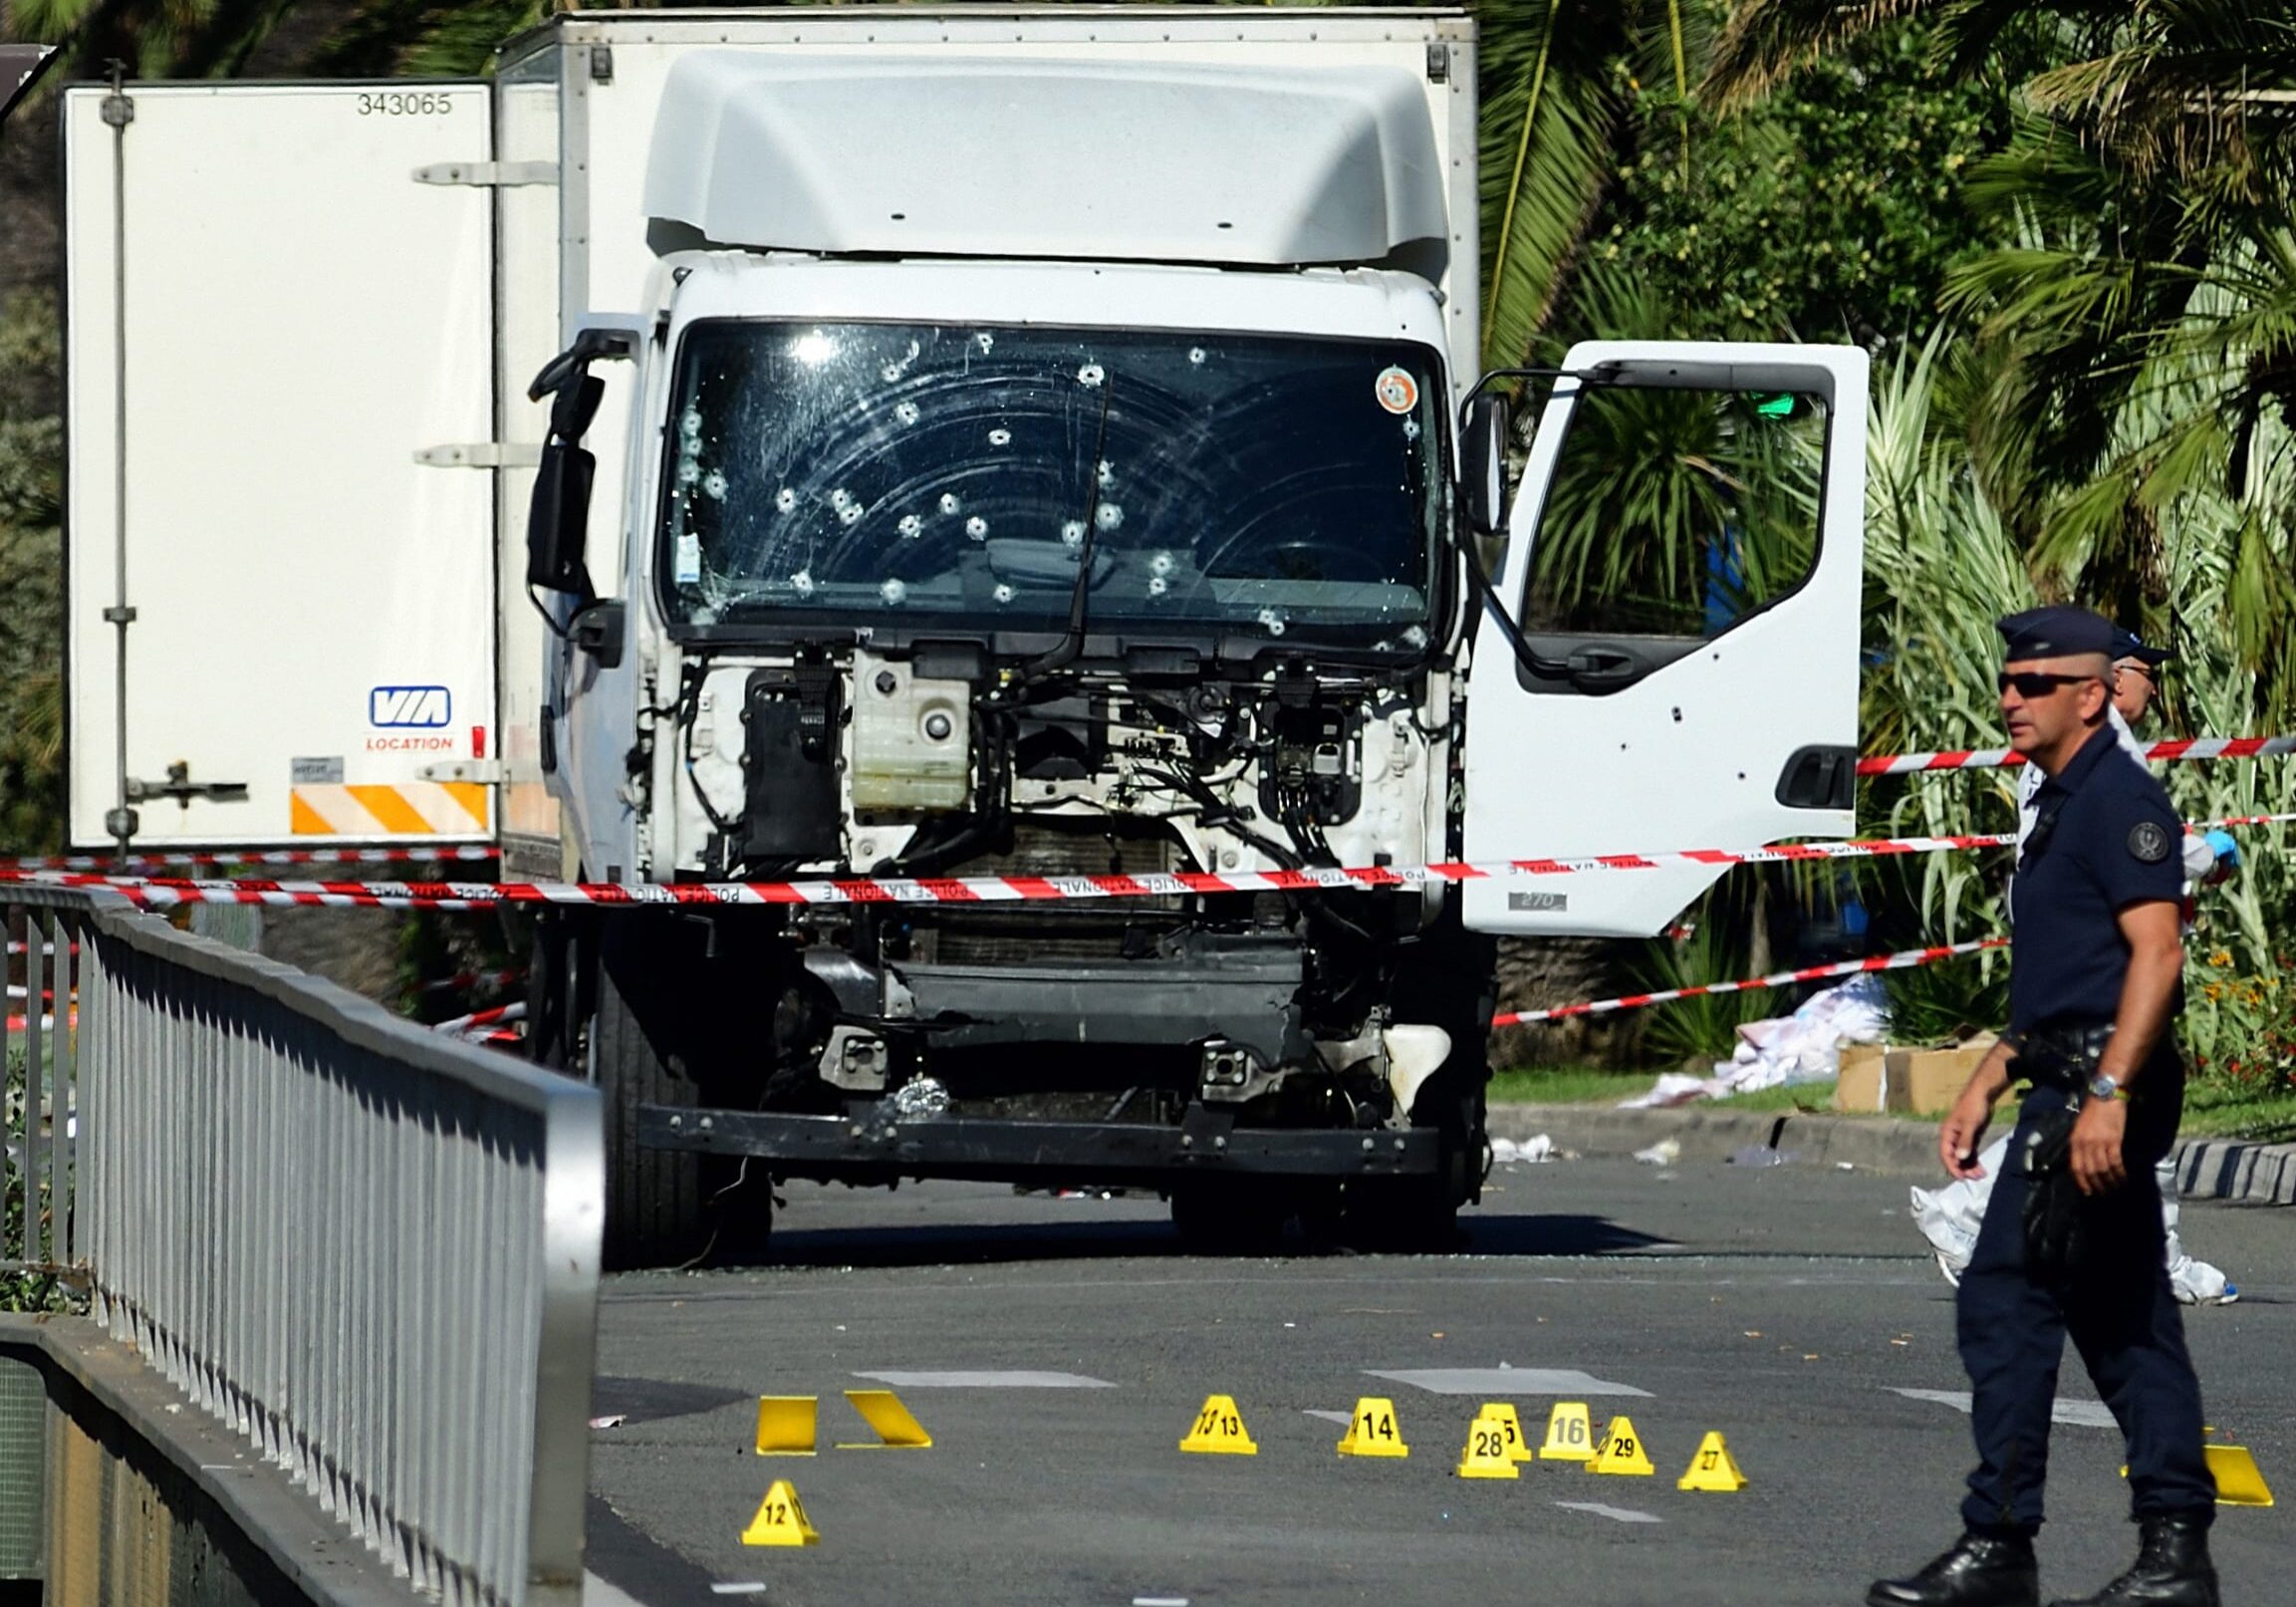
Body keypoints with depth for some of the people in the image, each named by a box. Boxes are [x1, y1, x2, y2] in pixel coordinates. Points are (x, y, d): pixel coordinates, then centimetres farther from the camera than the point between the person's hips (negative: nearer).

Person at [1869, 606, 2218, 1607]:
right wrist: (1982, 1090, 24)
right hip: (2076, 1086, 11)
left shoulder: (2119, 797, -11)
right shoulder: (2065, 805, 20)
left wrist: (2107, 1094, -28)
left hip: (2097, 1091, -11)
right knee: (2125, 1325, 8)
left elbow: (2157, 954, -21)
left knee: (2004, 1301, -10)